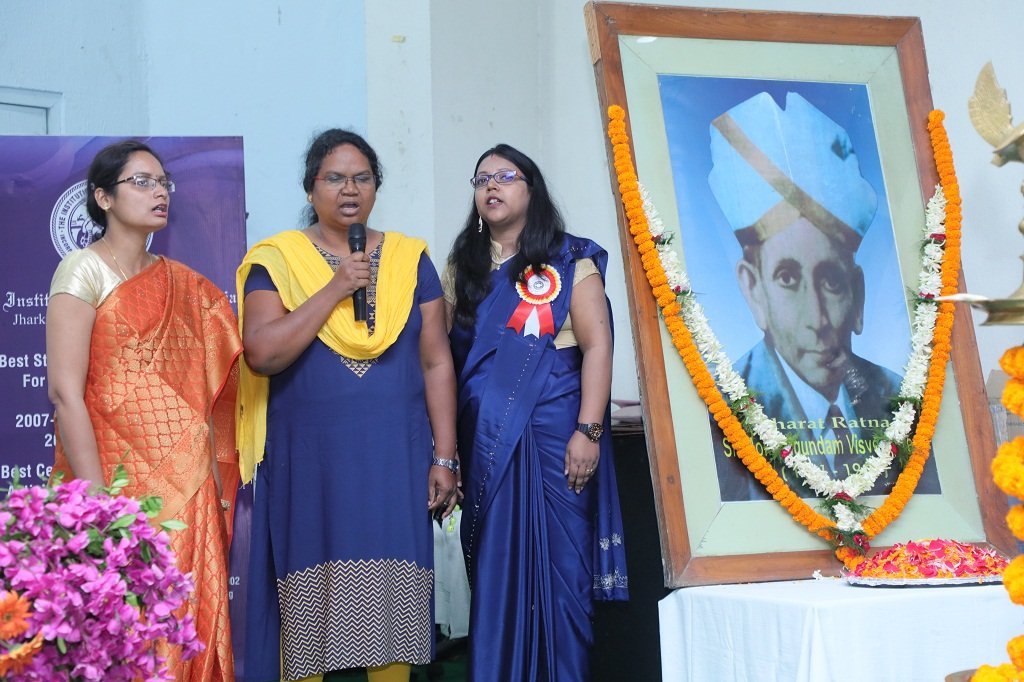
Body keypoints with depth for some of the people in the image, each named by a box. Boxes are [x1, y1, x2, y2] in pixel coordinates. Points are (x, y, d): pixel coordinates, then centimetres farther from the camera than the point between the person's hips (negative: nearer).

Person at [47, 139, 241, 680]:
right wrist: (97, 499, -18)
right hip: (119, 478, -5)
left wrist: (220, 483, 5)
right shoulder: (83, 271, -4)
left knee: (193, 625, 5)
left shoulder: (183, 283, 13)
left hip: (191, 485, 5)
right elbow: (65, 393, -12)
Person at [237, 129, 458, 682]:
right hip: (309, 464, -1)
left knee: (390, 600, 2)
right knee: (309, 604, 0)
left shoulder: (409, 259, 9)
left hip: (395, 461, 2)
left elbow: (436, 363, 7)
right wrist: (334, 290, -14)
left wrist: (444, 456, 1)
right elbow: (261, 353, -11)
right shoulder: (277, 260, 2)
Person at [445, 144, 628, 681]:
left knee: (560, 565, -1)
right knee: (494, 568, 5)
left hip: (553, 431, -3)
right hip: (485, 440, 3)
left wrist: (588, 432, -14)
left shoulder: (570, 260, 3)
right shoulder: (462, 268, 13)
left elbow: (597, 346, -4)